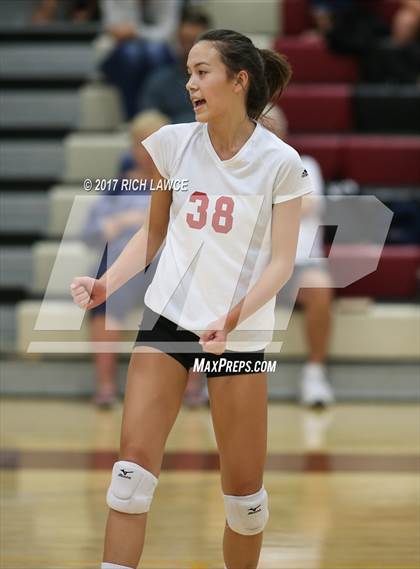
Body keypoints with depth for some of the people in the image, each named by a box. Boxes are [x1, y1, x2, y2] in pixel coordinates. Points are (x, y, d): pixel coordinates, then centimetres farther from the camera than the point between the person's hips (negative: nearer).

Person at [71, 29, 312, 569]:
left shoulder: (280, 163, -8)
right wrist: (107, 284, -4)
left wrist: (234, 316, -26)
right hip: (166, 317, 2)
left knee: (244, 489, 3)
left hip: (239, 332, -2)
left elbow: (281, 260, -10)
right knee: (134, 464, -10)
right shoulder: (174, 143, 1)